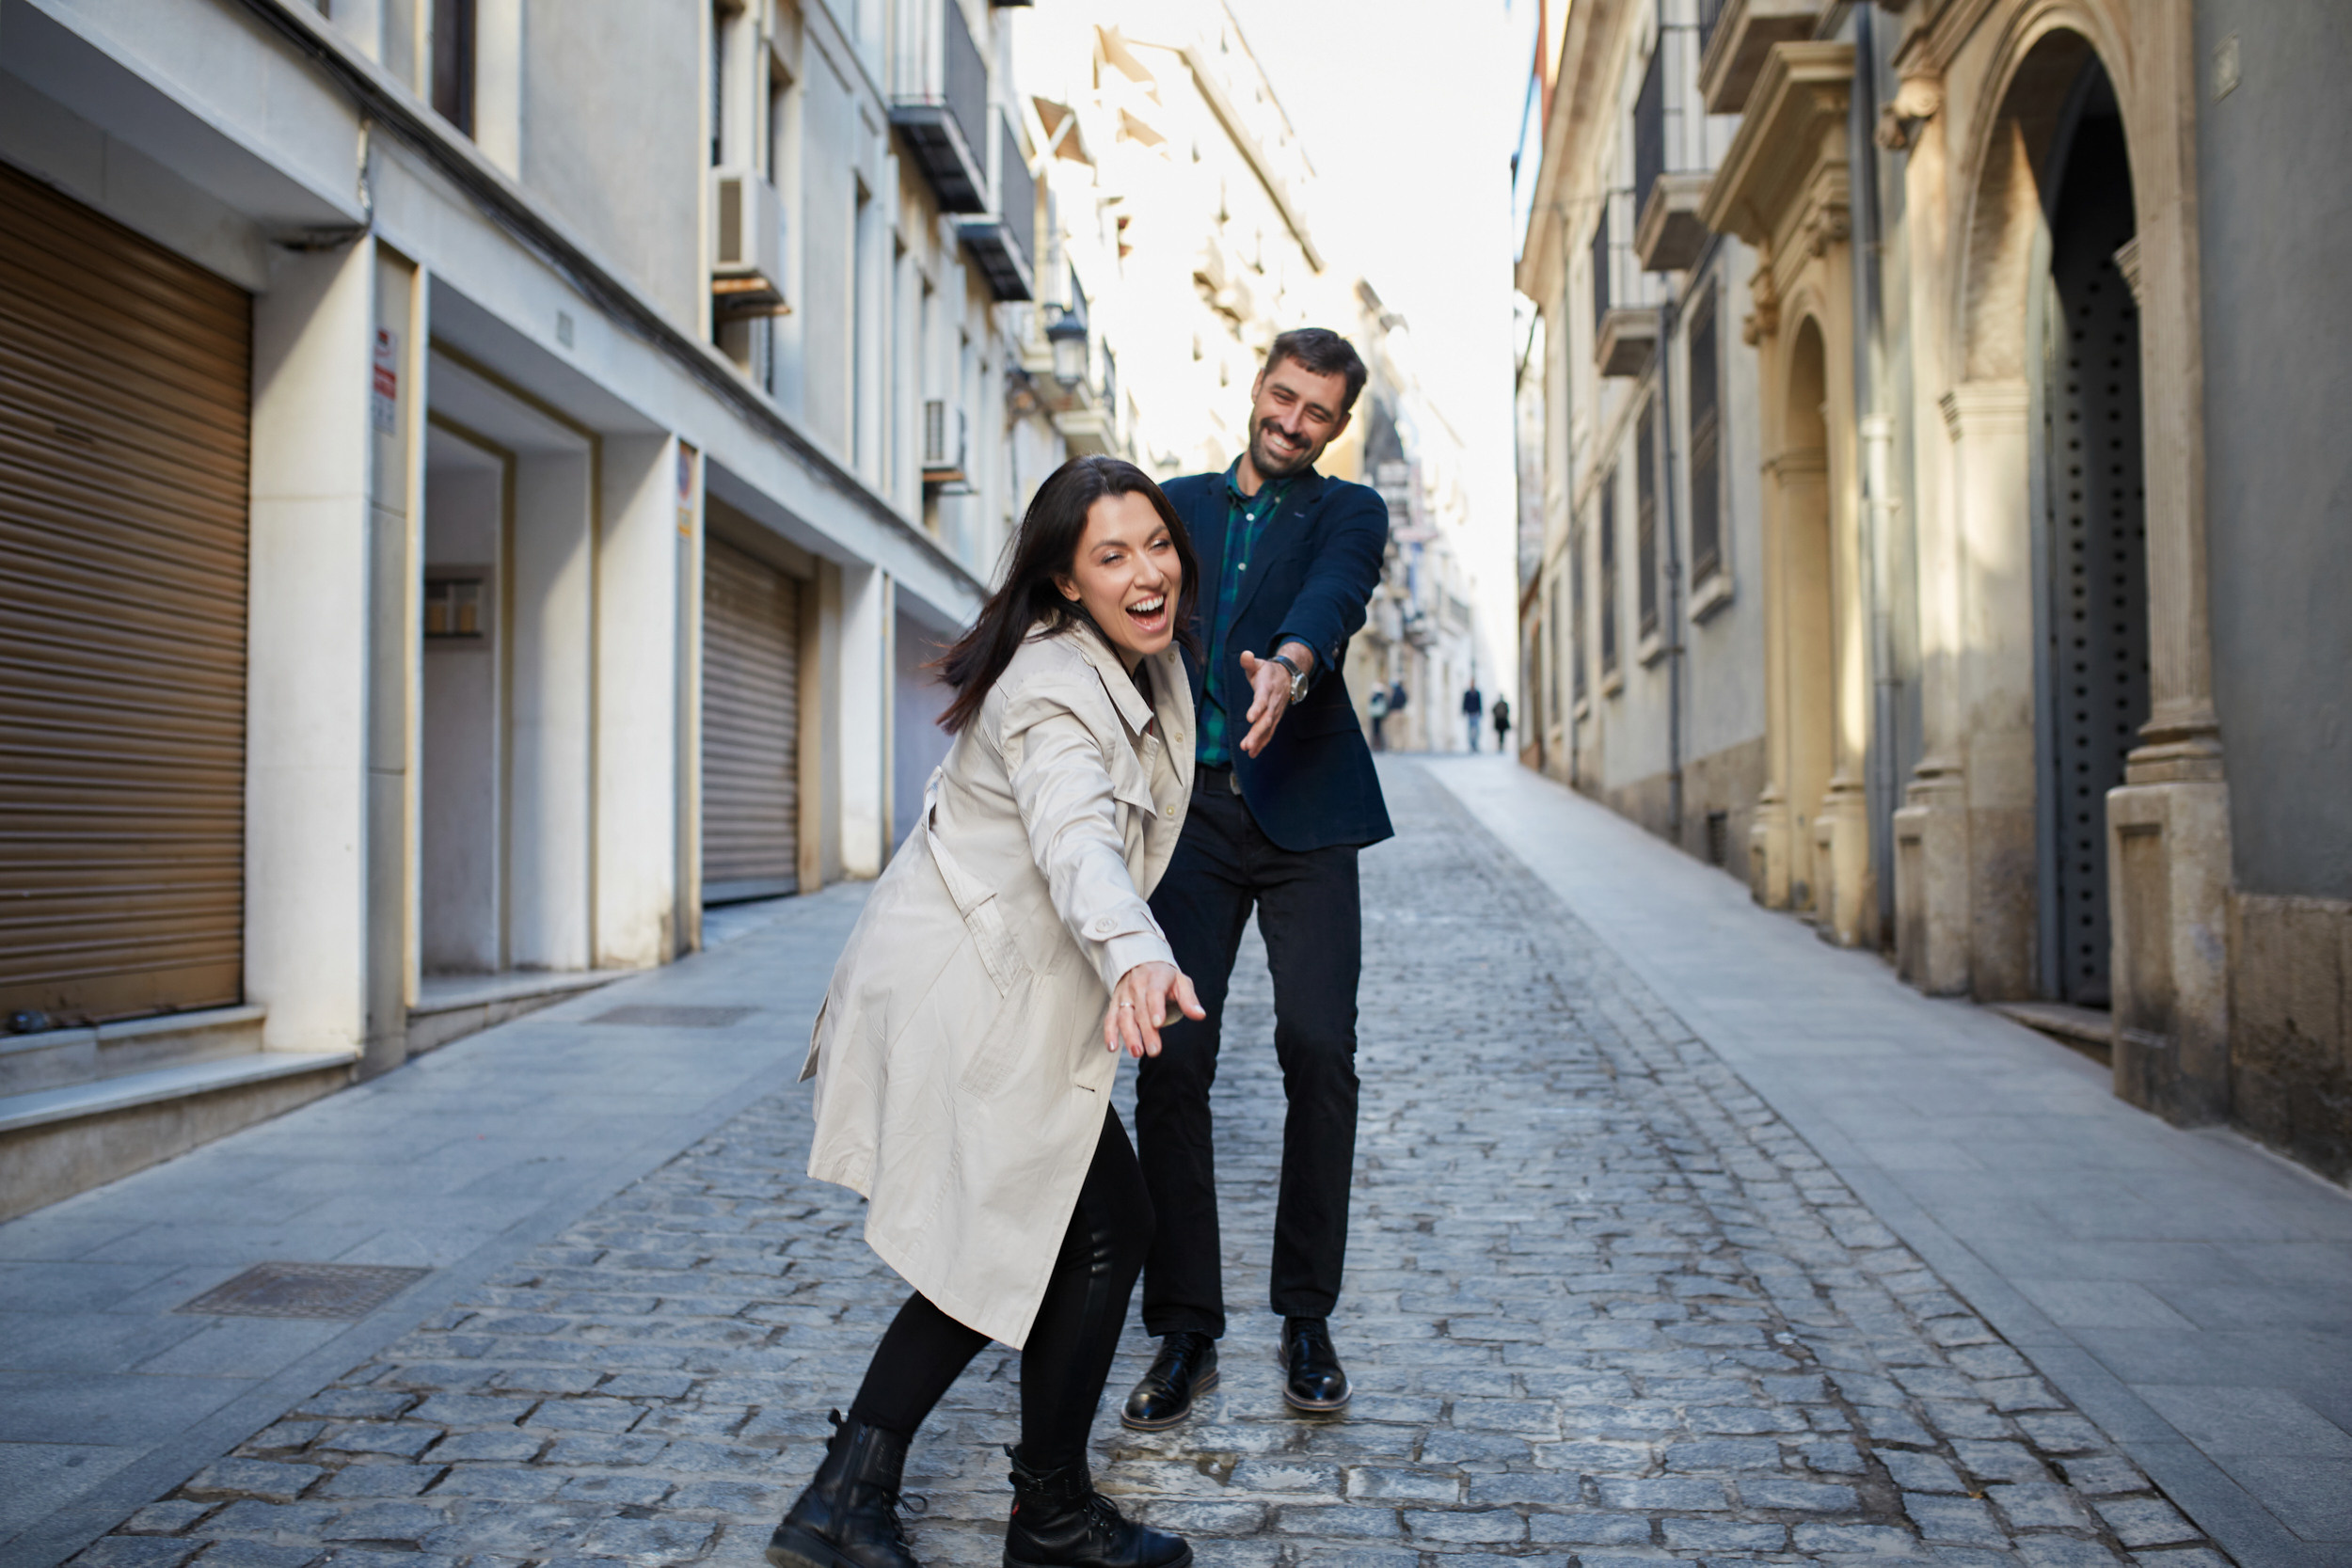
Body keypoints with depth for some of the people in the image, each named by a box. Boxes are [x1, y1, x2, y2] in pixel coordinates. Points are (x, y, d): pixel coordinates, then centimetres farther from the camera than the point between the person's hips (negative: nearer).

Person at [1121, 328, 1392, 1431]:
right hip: (1189, 812, 2)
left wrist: (1290, 666, -37)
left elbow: (1334, 596, -14)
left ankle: (1307, 1319, 9)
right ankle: (1184, 1331, 7)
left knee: (1319, 1050, -10)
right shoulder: (1178, 506, 18)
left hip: (1301, 813, -1)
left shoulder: (1347, 513, 9)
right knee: (1169, 1060, -6)